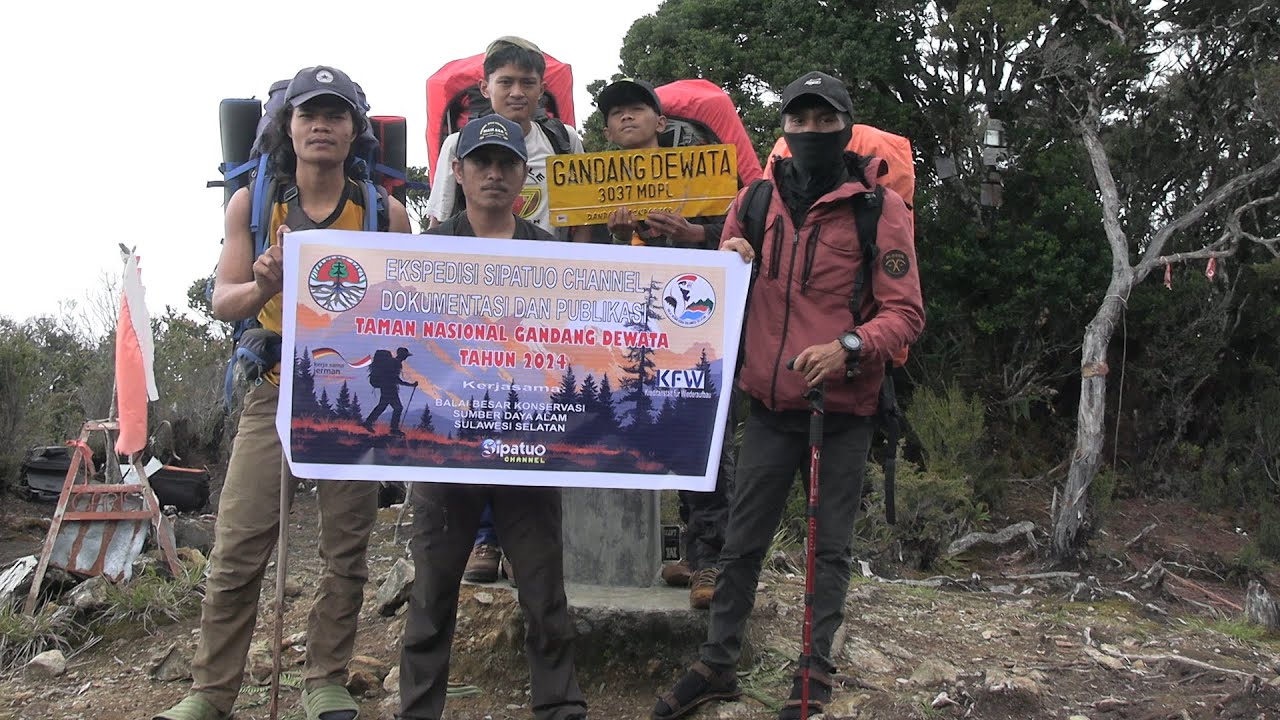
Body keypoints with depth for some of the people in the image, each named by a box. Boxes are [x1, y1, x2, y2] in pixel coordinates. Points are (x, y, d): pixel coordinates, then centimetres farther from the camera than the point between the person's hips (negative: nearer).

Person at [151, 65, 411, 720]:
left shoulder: (384, 213, 2)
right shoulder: (253, 203, 4)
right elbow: (223, 302, -1)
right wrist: (264, 286, -22)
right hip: (275, 391, 0)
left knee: (346, 550, 3)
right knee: (237, 549, -2)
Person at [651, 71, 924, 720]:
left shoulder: (880, 206, -5)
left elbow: (905, 312, -9)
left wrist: (849, 348, -27)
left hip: (842, 409, -3)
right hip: (769, 404, 3)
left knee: (830, 545, 8)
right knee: (741, 541, 9)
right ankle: (717, 664, 23)